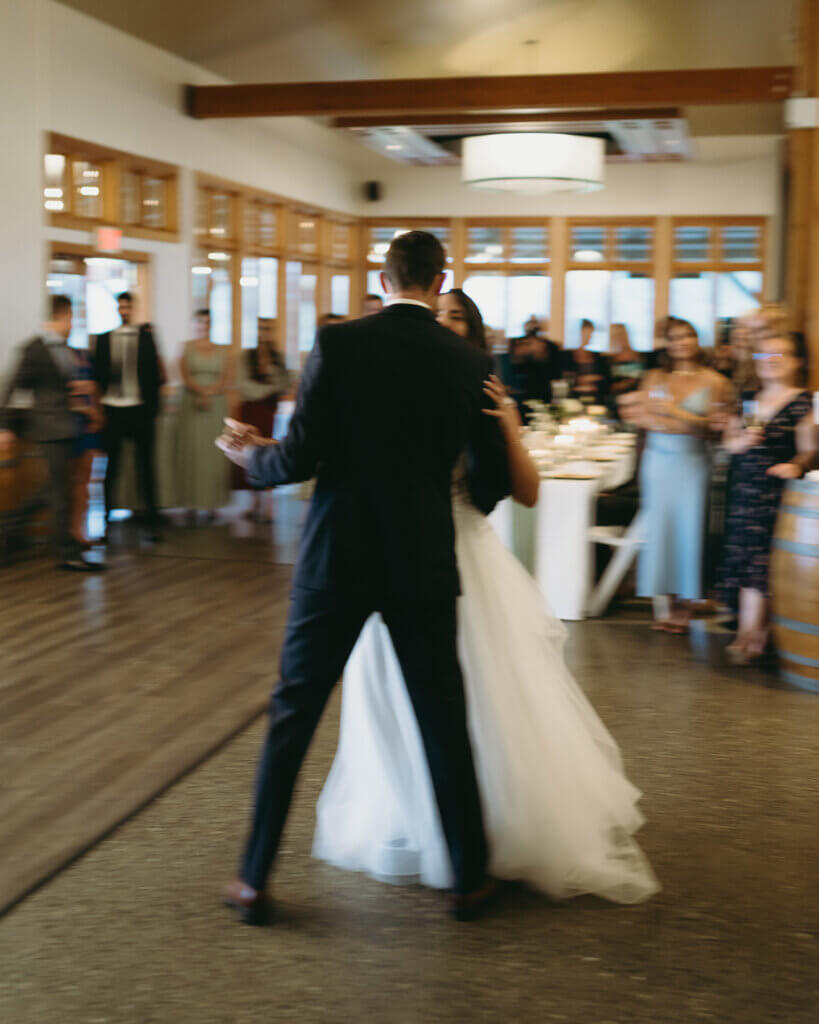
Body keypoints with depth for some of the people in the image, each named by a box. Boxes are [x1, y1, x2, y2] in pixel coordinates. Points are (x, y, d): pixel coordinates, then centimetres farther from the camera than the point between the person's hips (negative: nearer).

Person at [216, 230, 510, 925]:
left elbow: (300, 458, -11)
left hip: (337, 559, -1)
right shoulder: (470, 360, 0)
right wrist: (476, 502, 28)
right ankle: (470, 878, 22)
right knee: (443, 719, 12)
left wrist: (251, 454, 11)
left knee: (293, 713, 10)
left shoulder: (337, 343, -7)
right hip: (424, 563, 1)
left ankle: (255, 880, 19)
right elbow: (492, 478, 4)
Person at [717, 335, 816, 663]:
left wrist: (796, 464, -24)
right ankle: (758, 629, 14)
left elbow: (809, 449, -4)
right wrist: (742, 440, -6)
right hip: (743, 489, 5)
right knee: (739, 557, 3)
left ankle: (747, 634, -9)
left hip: (777, 489, -5)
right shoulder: (748, 400, 14)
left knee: (759, 558, -10)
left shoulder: (803, 402, -1)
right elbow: (729, 441, 16)